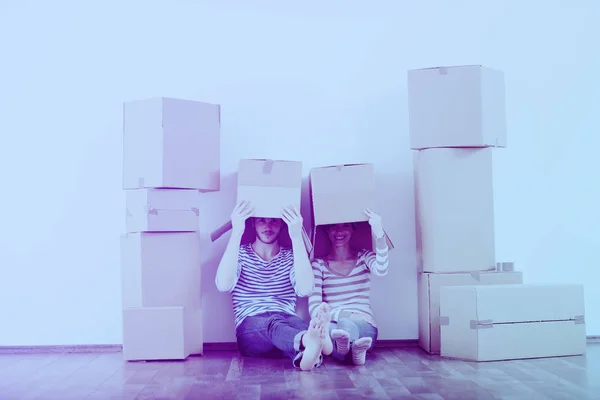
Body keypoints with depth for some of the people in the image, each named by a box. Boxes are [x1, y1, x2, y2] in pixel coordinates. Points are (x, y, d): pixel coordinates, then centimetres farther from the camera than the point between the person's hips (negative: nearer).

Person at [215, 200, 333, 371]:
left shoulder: (291, 257, 11)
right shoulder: (240, 254, 9)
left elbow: (305, 289, -13)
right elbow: (223, 285, -15)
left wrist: (297, 237, -19)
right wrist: (236, 233, -20)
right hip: (250, 330, -1)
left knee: (296, 323, -34)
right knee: (274, 322, -36)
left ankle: (305, 353, -70)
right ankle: (310, 342, -69)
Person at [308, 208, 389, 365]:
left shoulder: (364, 257, 12)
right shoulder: (319, 264, 9)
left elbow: (381, 271, -14)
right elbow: (314, 306, -2)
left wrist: (379, 234, -29)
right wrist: (341, 314, -23)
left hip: (363, 326, -1)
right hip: (332, 324, 2)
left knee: (346, 325, -40)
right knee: (321, 328, -38)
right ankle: (356, 351, -34)